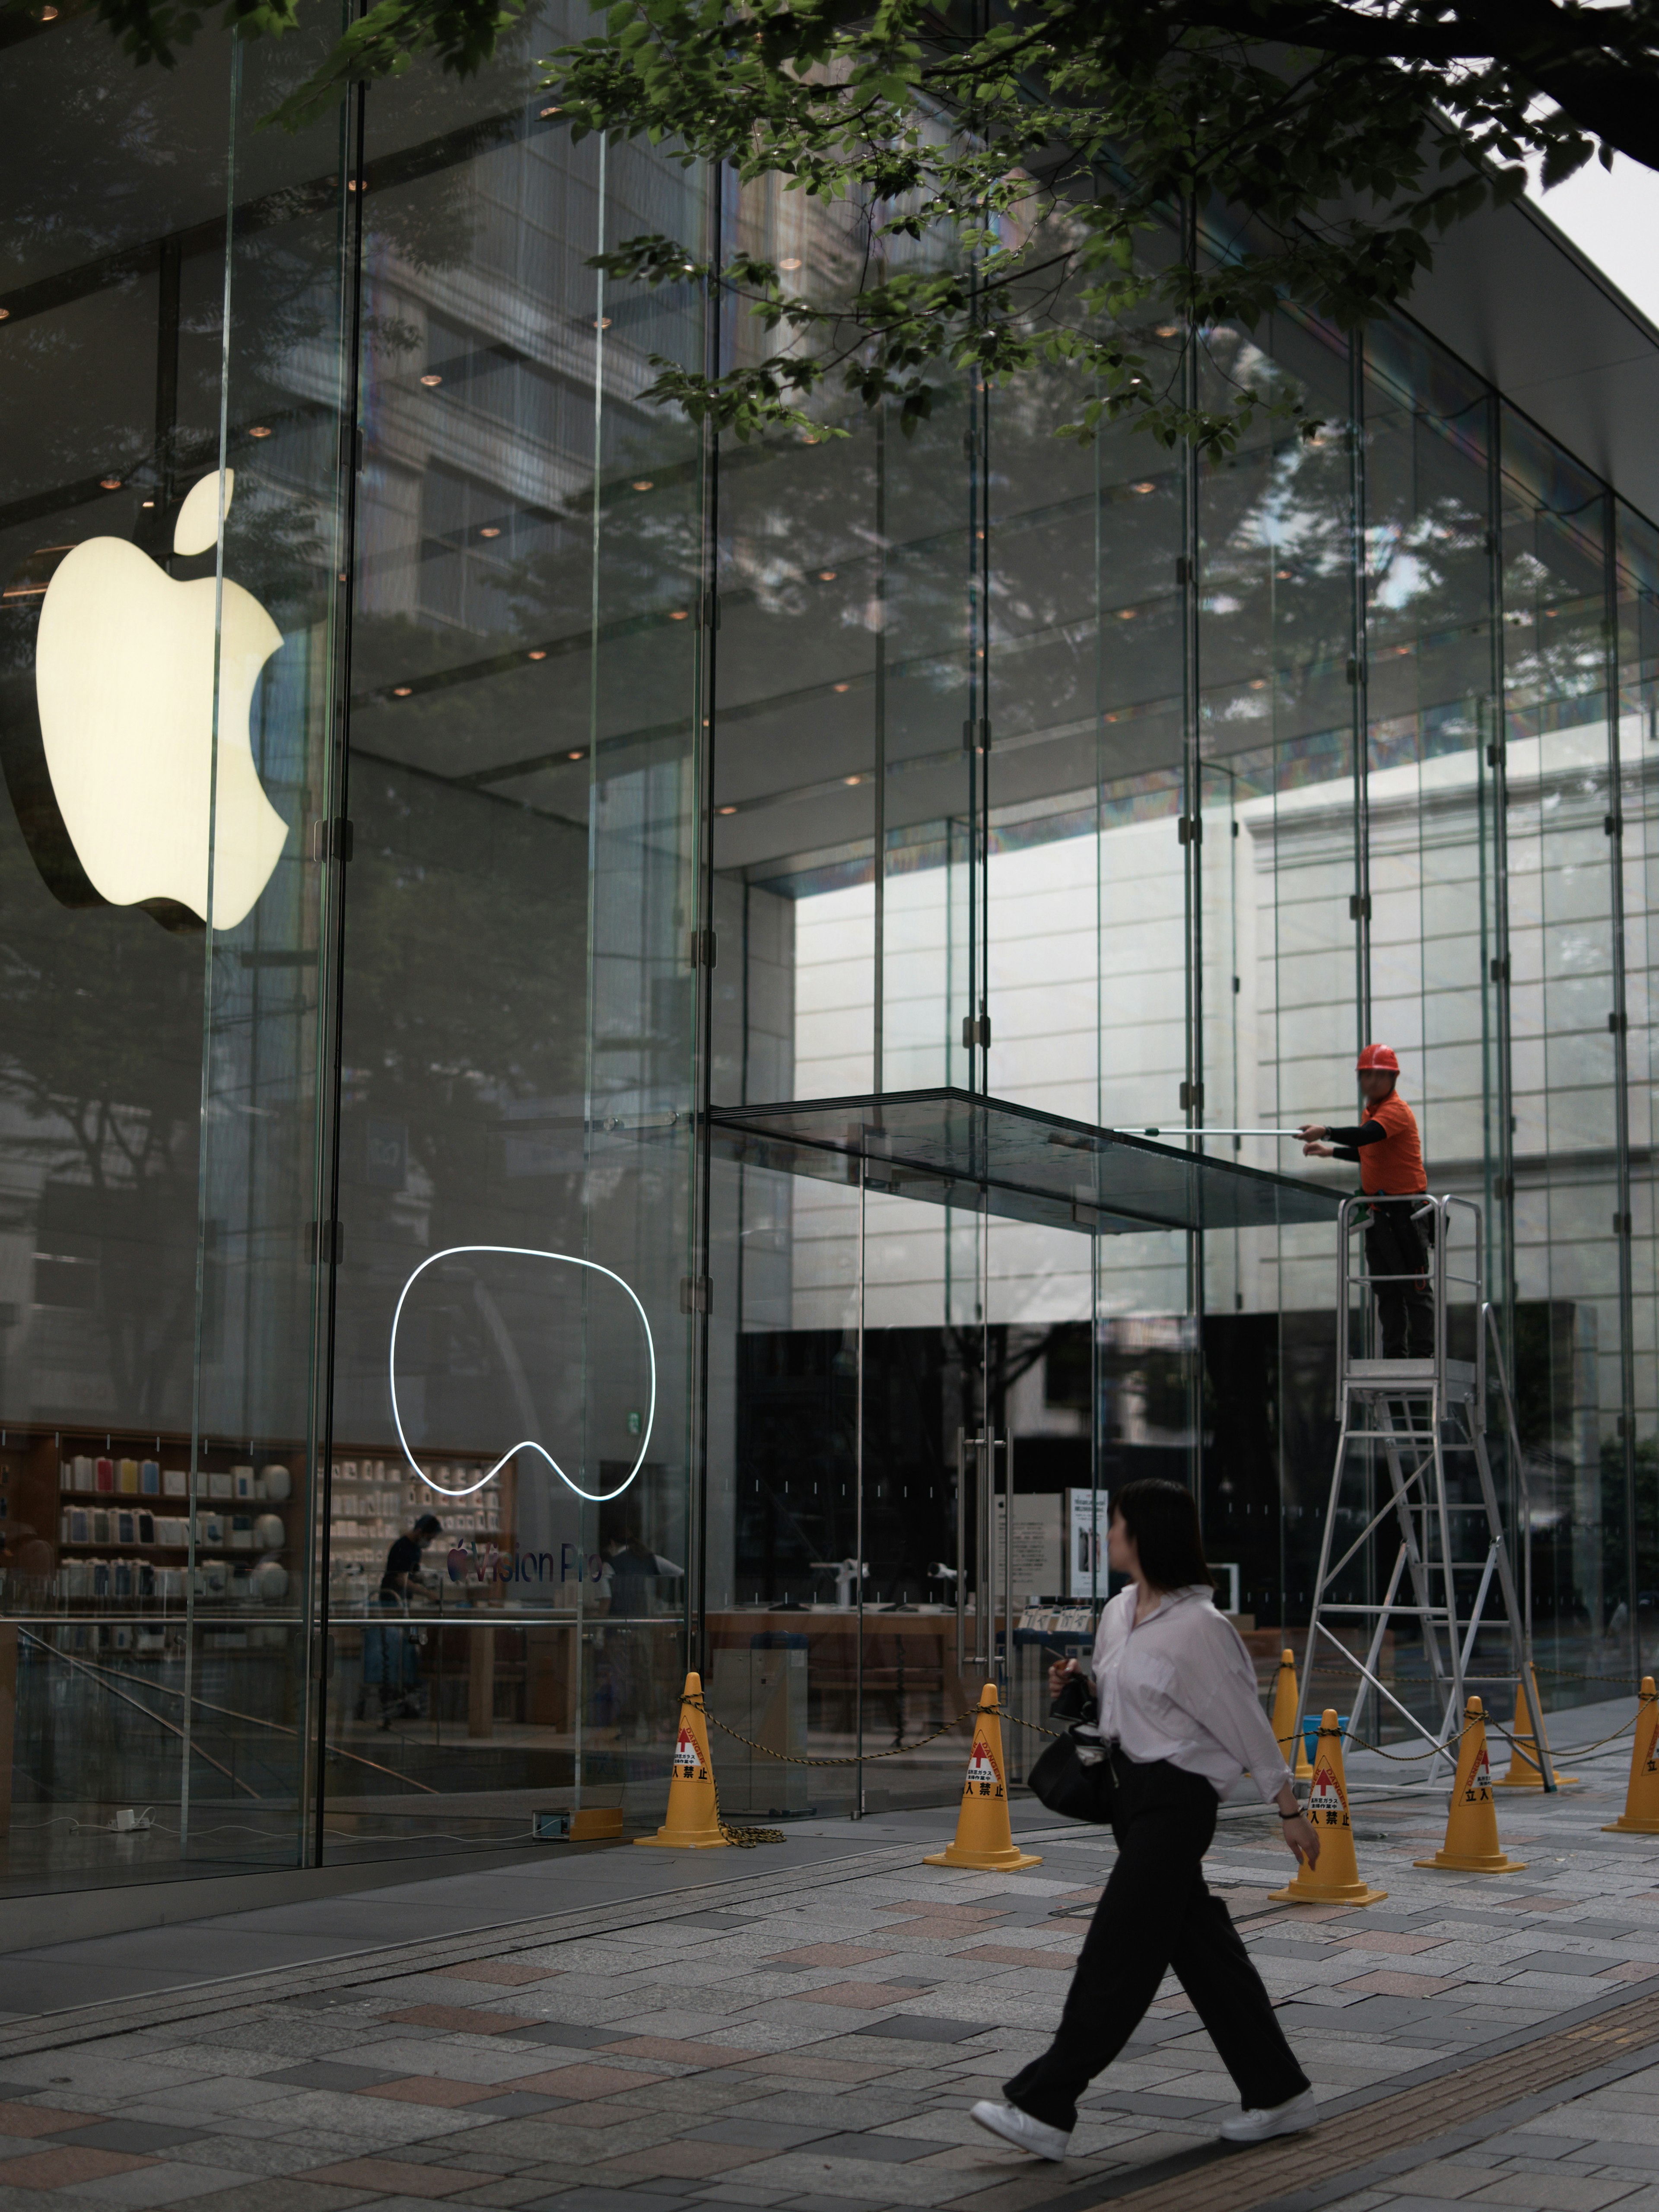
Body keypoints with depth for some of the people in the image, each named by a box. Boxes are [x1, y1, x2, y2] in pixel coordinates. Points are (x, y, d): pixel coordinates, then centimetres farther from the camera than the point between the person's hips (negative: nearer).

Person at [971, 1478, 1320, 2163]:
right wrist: (1076, 1684, 0)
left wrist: (1290, 1810, -5)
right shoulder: (1118, 1613, 8)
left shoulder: (1200, 1627, -16)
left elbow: (1246, 1723, -10)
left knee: (1118, 1951, -6)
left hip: (1176, 1798, -9)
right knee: (1201, 1946, 13)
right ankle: (1278, 2093, 24)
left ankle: (1044, 2109, -3)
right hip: (1133, 1790, 9)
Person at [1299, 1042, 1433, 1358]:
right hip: (1378, 1211, 9)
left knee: (1414, 1288, -8)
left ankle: (1423, 1354, -7)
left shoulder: (1396, 1109, -14)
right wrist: (1331, 1151, 27)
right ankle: (1394, 1355, 15)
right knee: (1386, 1290, 10)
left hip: (1405, 1211, -9)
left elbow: (1368, 1136, -34)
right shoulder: (1371, 1110, 16)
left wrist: (1326, 1132, -46)